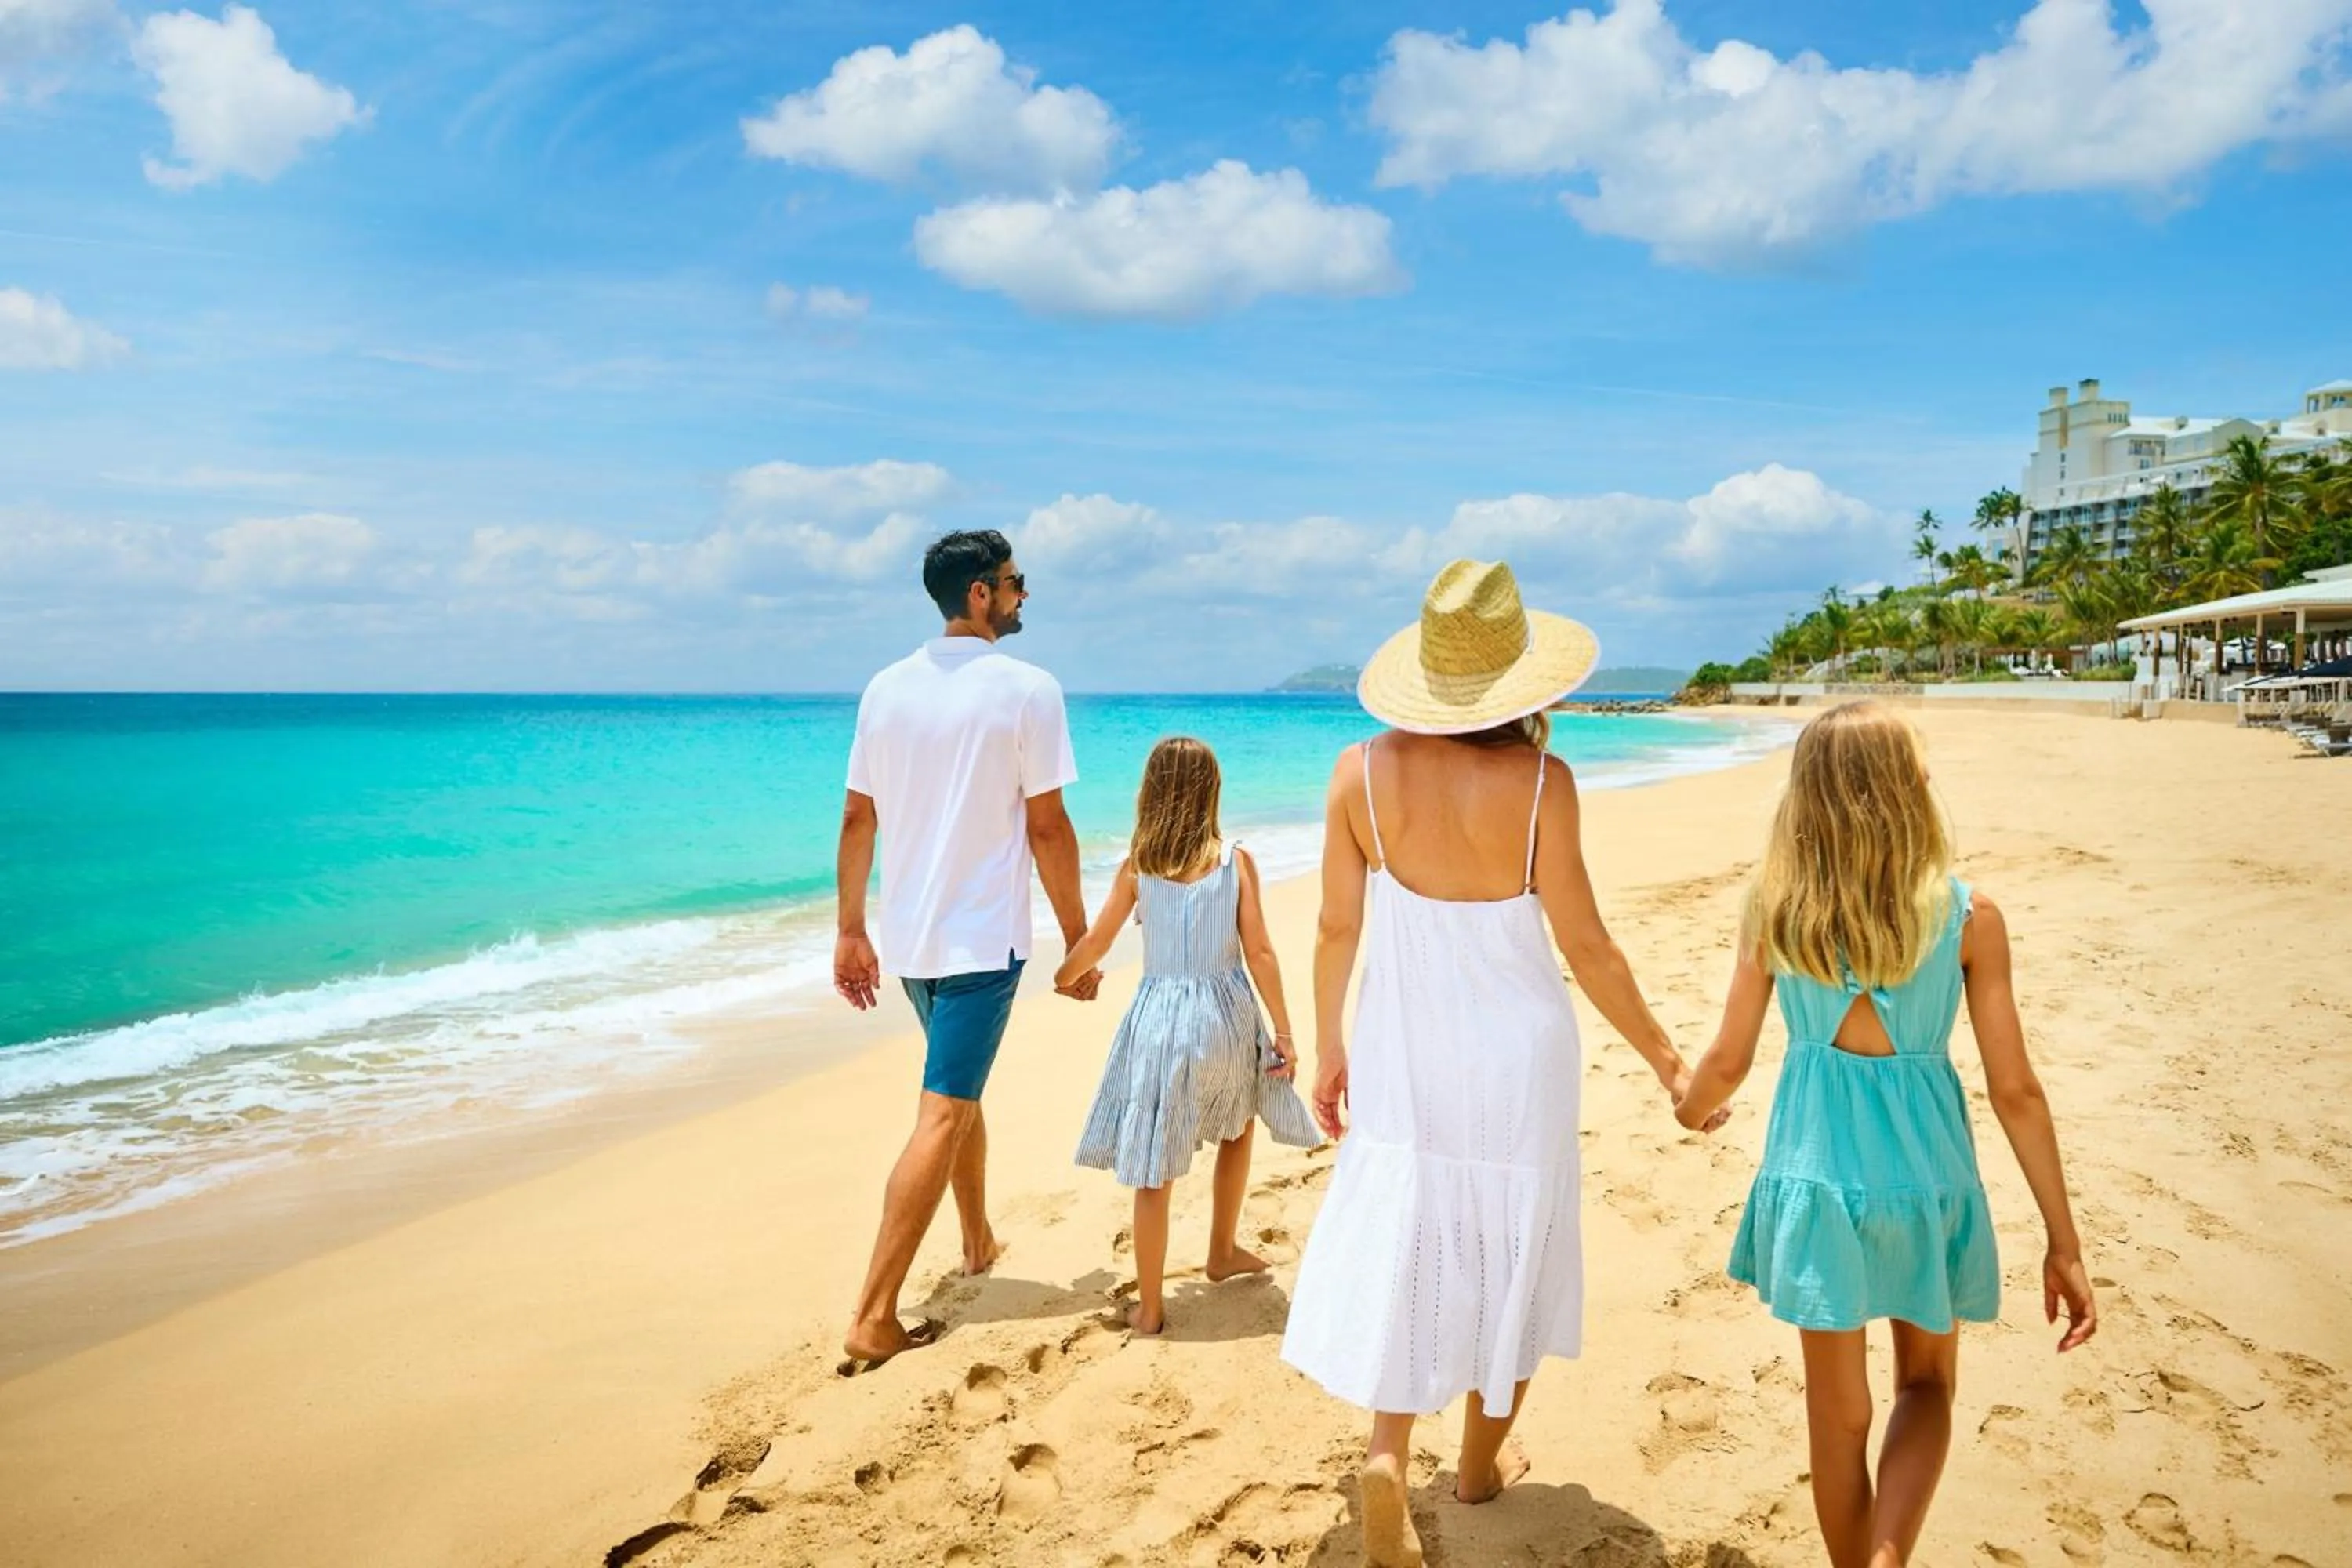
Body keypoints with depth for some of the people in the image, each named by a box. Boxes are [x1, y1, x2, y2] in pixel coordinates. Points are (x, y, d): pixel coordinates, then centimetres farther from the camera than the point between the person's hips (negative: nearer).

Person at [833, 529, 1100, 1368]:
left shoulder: (887, 687, 5)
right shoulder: (1027, 689, -11)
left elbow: (857, 819, 6)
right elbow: (1047, 828, -11)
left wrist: (851, 930, 14)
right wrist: (1078, 940, -3)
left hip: (907, 936, 7)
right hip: (983, 938, -7)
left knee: (961, 1088, 25)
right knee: (942, 1118, -4)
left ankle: (978, 1242, 41)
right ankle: (873, 1319, -4)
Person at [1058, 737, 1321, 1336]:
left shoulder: (1137, 865, -2)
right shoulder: (1236, 860, -5)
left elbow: (1096, 942, 5)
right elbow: (1259, 952, -7)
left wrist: (1062, 977, 25)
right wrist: (1283, 1030, 1)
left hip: (1160, 1017, -1)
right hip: (1227, 1014, 1)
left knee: (1154, 1170, 5)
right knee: (1238, 1127, 29)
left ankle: (1149, 1307, 13)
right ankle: (1222, 1252, 41)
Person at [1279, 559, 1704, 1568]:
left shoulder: (1363, 771, -11)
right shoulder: (1537, 778, -18)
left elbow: (1338, 928, -4)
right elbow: (1584, 946, -13)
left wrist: (1328, 1048, 10)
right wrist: (1664, 1058, 1)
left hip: (1404, 1054, 1)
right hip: (1517, 1051, -1)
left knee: (1404, 1245, 15)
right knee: (1509, 1253, 18)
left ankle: (1386, 1451, -1)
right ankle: (1482, 1461, 35)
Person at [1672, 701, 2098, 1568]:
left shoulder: (1774, 910, -9)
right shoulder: (1970, 917, -11)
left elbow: (1728, 1060, -3)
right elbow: (2015, 1091, -7)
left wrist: (1689, 1106, 21)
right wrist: (2063, 1242, 2)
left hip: (1814, 1171, 0)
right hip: (1922, 1169, 0)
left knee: (1839, 1409, 17)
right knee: (1926, 1383, 22)